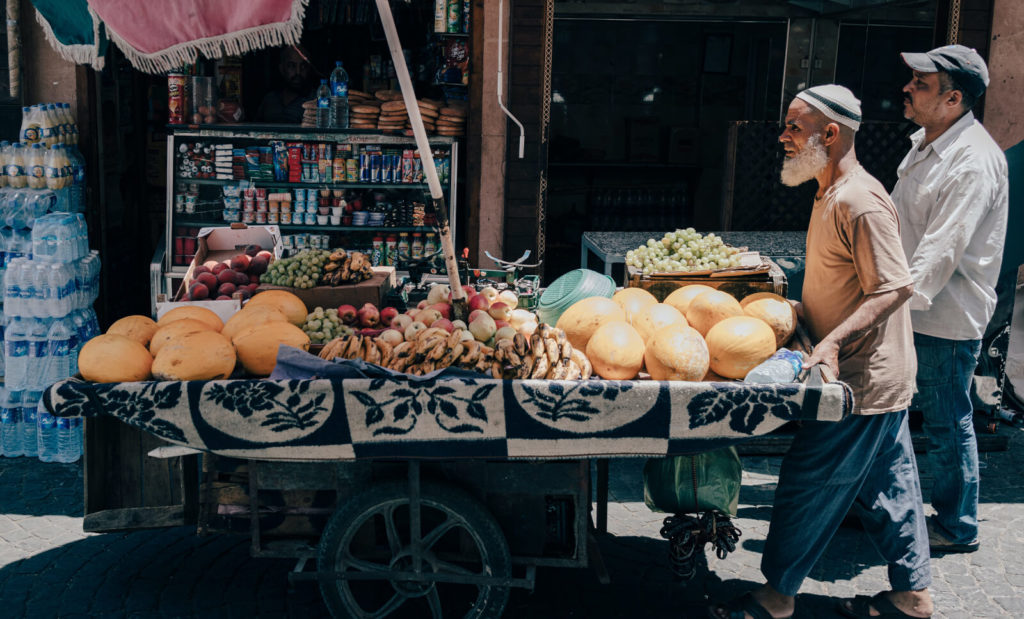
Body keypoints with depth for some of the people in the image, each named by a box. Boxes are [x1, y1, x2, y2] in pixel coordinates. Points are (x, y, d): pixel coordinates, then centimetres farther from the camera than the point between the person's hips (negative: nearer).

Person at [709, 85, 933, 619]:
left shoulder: (859, 201, -20)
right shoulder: (833, 195, 12)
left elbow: (895, 287, -26)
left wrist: (834, 341, -32)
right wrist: (801, 311, 14)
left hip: (862, 380, -10)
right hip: (880, 377, 10)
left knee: (808, 485, 0)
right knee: (886, 486, 17)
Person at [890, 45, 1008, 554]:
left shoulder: (974, 162, -21)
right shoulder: (925, 143, 8)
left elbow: (941, 252, -27)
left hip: (946, 319, -9)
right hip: (907, 309, 9)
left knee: (947, 423, 4)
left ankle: (957, 527, 21)